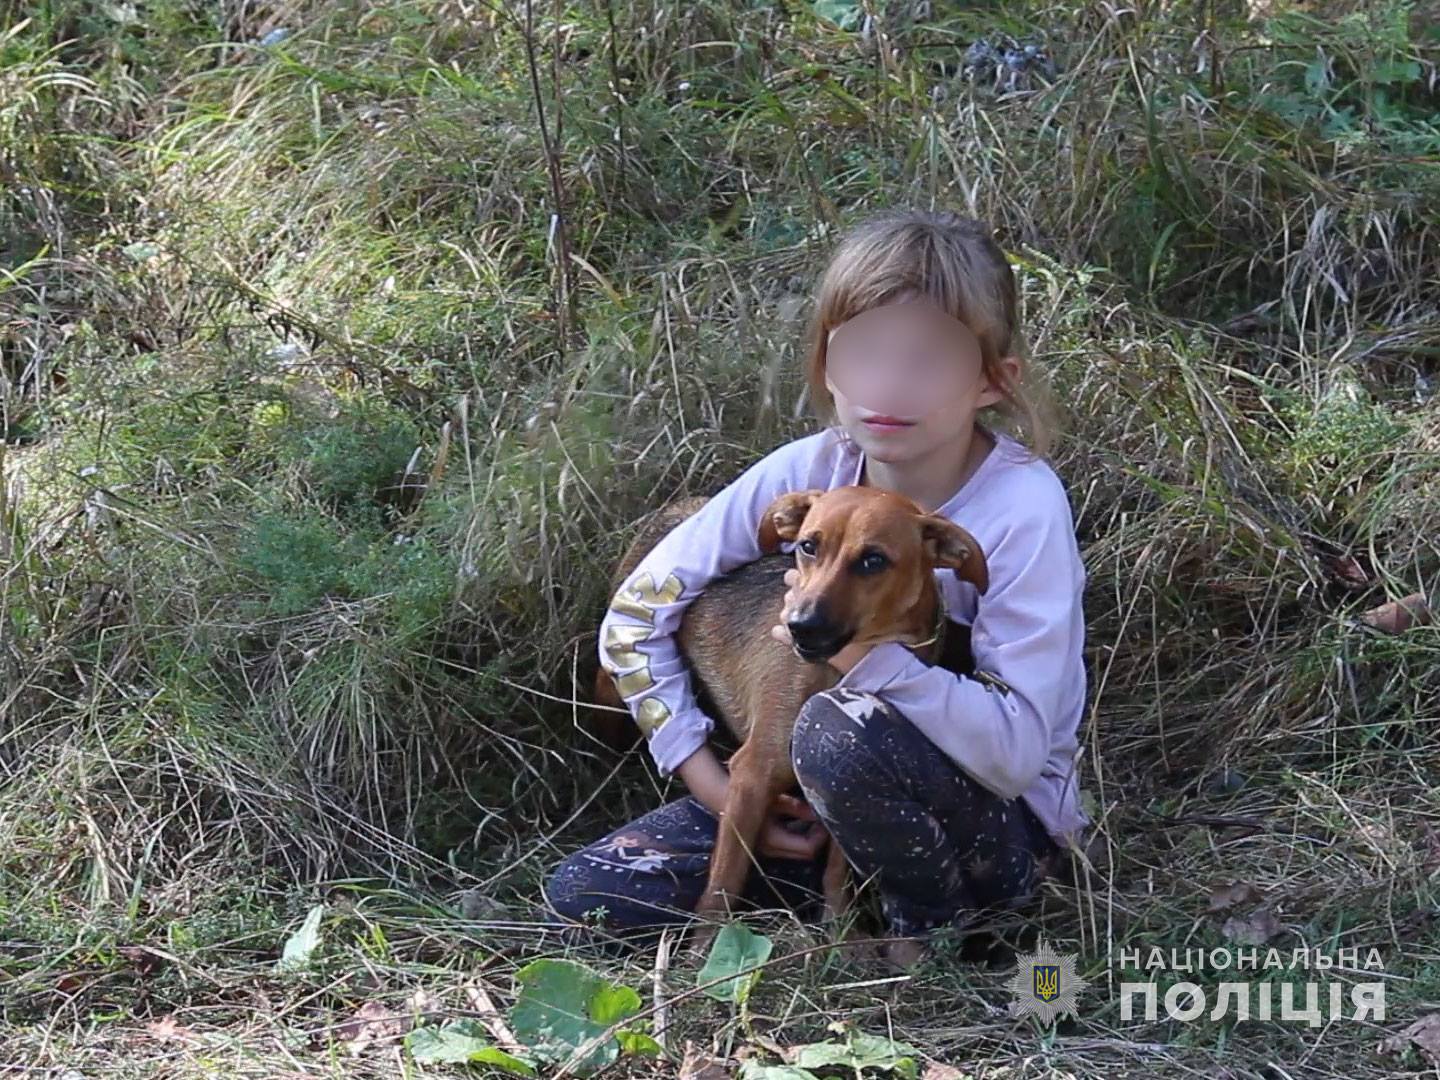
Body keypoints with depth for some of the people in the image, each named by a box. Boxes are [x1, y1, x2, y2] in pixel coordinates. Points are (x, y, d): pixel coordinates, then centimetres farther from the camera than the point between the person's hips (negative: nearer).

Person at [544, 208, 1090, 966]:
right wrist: (714, 784, -10)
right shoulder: (805, 475, -10)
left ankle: (933, 925, -9)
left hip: (1002, 820, -4)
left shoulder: (1023, 506, -22)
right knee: (582, 895, -8)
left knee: (840, 729, -37)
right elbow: (637, 614, -2)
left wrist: (868, 656, -38)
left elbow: (1018, 749, -28)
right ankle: (867, 879, 5)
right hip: (810, 803, 5)